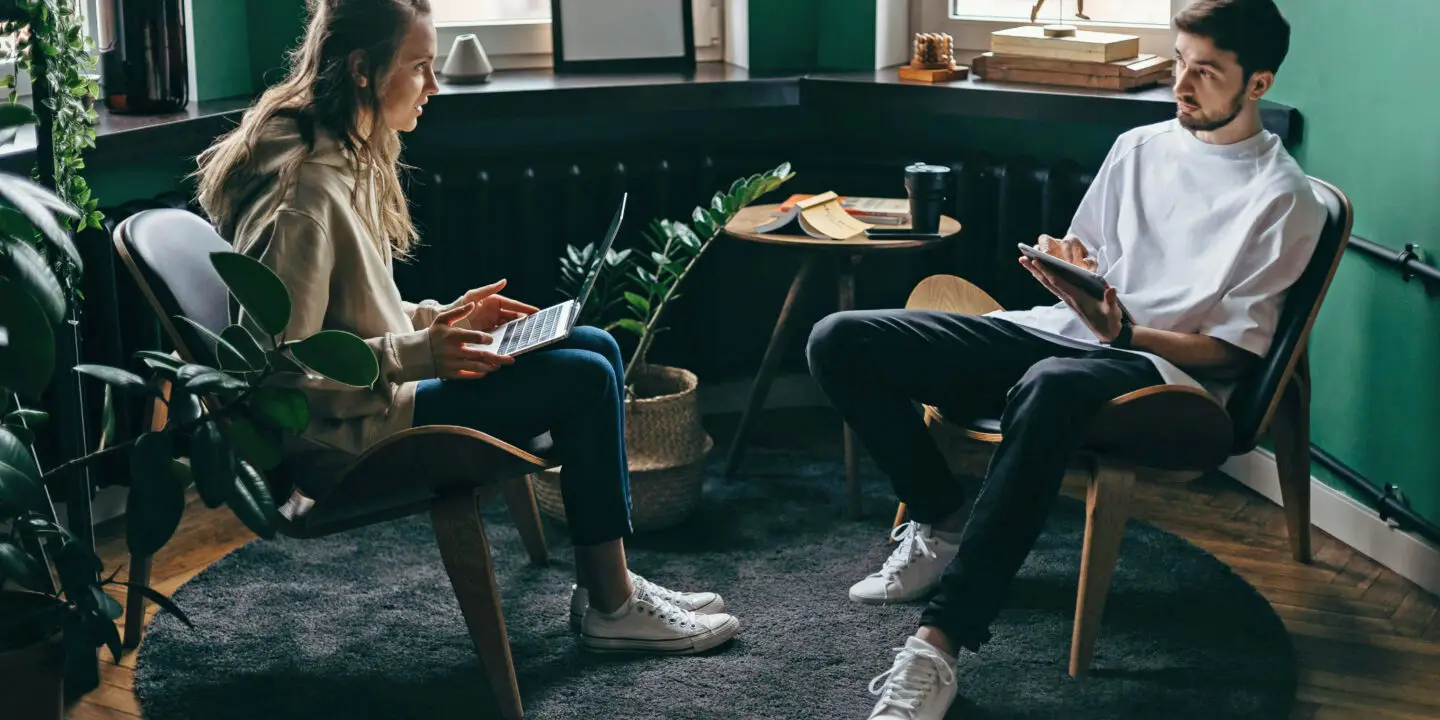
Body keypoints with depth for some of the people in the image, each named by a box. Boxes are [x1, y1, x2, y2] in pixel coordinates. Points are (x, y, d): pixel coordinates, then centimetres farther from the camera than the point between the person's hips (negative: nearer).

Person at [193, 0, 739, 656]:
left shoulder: (347, 160, 8)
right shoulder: (304, 193, -24)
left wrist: (443, 319, 6)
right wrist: (419, 354, -25)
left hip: (373, 393, 10)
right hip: (346, 432, -10)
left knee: (596, 349, 5)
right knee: (584, 381, -13)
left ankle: (605, 584, 9)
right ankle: (611, 607, 1)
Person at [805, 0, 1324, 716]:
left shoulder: (1283, 199, -2)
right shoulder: (1138, 147, 16)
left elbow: (1234, 351, -6)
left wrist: (1121, 332, -21)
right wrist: (1062, 263, -1)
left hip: (1170, 367, -7)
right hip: (1062, 329, 7)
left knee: (1048, 388, -46)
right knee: (839, 342, -11)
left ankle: (939, 643, -45)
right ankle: (943, 520, 5)